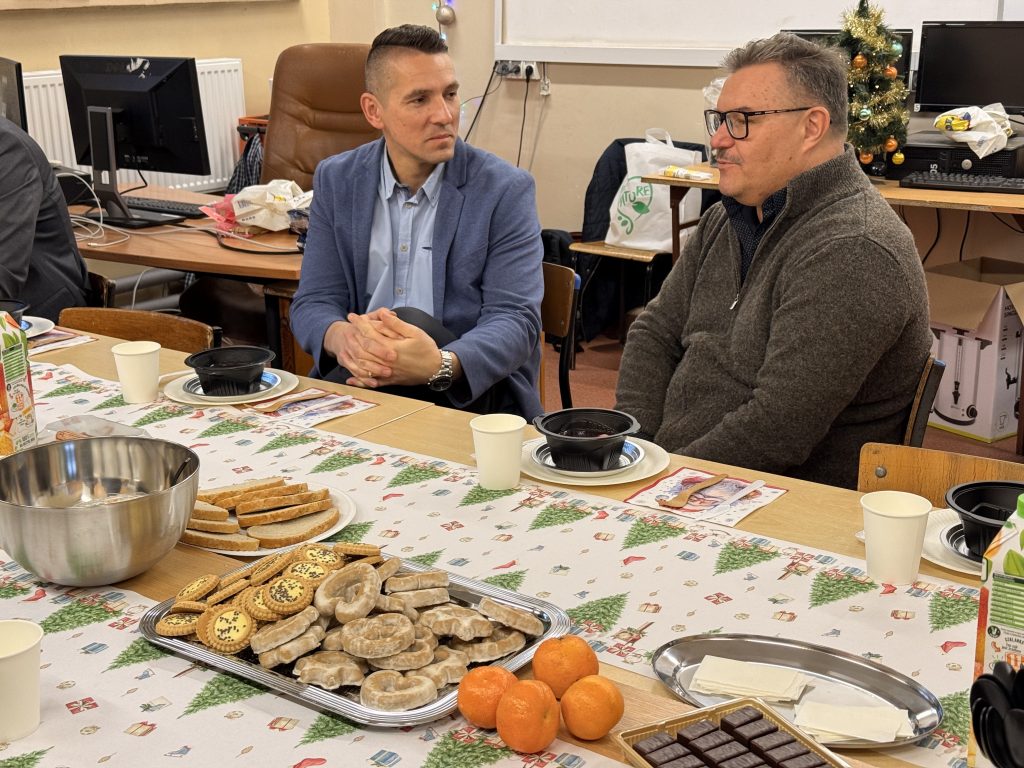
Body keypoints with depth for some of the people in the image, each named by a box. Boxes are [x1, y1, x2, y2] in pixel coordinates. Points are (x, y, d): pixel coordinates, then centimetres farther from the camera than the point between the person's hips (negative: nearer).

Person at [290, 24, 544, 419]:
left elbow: (515, 320, -11)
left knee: (413, 321, -32)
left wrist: (441, 365, -34)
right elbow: (313, 302, 3)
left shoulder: (505, 191, -5)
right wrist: (341, 337, -25)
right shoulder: (335, 181, 6)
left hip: (476, 389, 0)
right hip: (362, 372, 1)